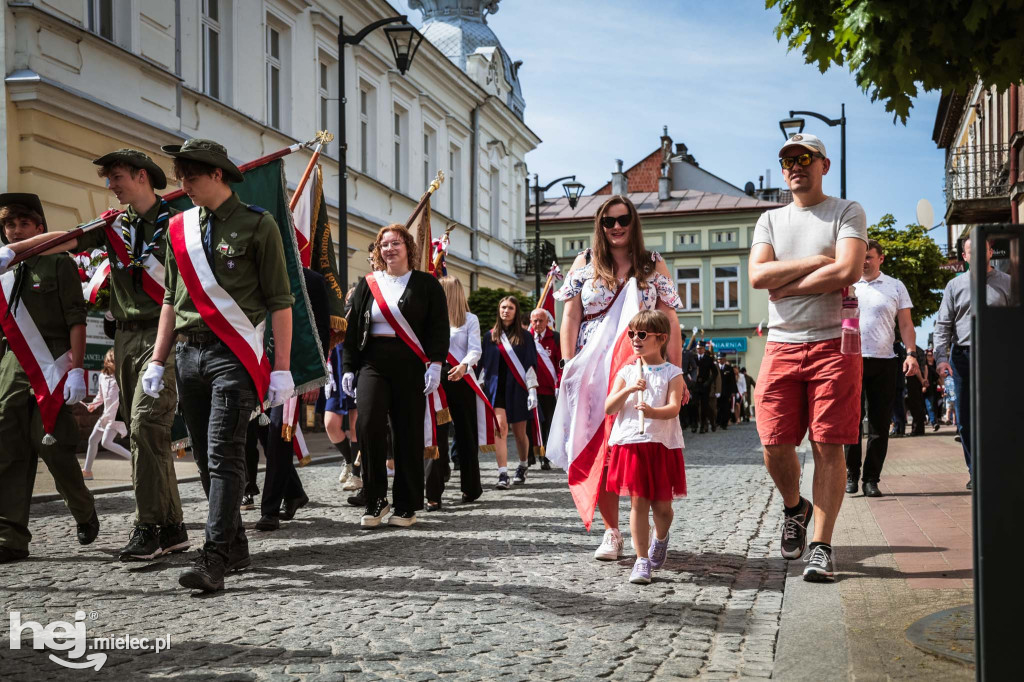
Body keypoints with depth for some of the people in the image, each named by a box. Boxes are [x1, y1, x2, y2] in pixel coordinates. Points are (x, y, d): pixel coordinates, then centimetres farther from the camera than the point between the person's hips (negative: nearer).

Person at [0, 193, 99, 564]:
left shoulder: (58, 264, 2)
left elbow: (76, 320, -4)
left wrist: (77, 369, -12)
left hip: (51, 366, -5)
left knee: (53, 447, -5)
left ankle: (85, 513, 20)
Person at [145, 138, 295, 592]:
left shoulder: (257, 225, -3)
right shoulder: (179, 227, 14)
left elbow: (279, 302, -5)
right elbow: (171, 299, 19)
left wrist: (282, 369, -9)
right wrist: (158, 361, 13)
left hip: (234, 354, -6)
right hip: (188, 354, 6)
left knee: (224, 455, -12)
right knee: (205, 458, 9)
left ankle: (214, 560, -12)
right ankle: (236, 547, 21)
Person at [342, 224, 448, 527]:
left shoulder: (426, 284, 6)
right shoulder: (367, 285, 13)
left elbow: (438, 327, 2)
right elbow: (353, 329, 14)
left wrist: (435, 364, -10)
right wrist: (348, 368, 6)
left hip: (411, 366, -2)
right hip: (373, 363, 2)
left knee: (408, 434, 0)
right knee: (368, 424, -16)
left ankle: (407, 506, 11)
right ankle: (376, 501, -3)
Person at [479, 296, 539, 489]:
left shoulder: (524, 336, 4)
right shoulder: (490, 336, 10)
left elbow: (531, 364, 0)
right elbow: (484, 365, 12)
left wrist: (532, 390, -8)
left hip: (517, 388, -1)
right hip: (496, 387, 1)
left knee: (519, 432, 6)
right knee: (500, 428, -14)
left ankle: (522, 466, 32)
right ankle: (503, 475, -17)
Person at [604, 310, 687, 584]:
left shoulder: (672, 373, 2)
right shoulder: (626, 372, 9)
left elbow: (674, 408, -13)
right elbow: (609, 408, 0)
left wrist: (653, 412, -33)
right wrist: (629, 390, -15)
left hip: (662, 445, -1)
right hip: (630, 443, 1)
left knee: (661, 504, 6)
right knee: (638, 502, -2)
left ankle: (660, 538, 38)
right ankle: (642, 559, 3)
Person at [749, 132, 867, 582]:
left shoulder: (847, 212, 6)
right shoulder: (770, 220, 17)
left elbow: (848, 271, -12)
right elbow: (757, 276, 0)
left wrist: (787, 286, -5)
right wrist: (814, 262, -7)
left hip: (834, 342, -3)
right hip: (781, 345, 3)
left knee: (829, 447, -4)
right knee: (775, 445, -1)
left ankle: (822, 545, 3)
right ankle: (795, 508, 28)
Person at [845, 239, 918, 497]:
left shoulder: (895, 287, 12)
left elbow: (906, 325, 9)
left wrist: (911, 353, -6)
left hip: (884, 362, 1)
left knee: (879, 425, 1)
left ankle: (871, 479, 8)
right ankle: (851, 474, 8)